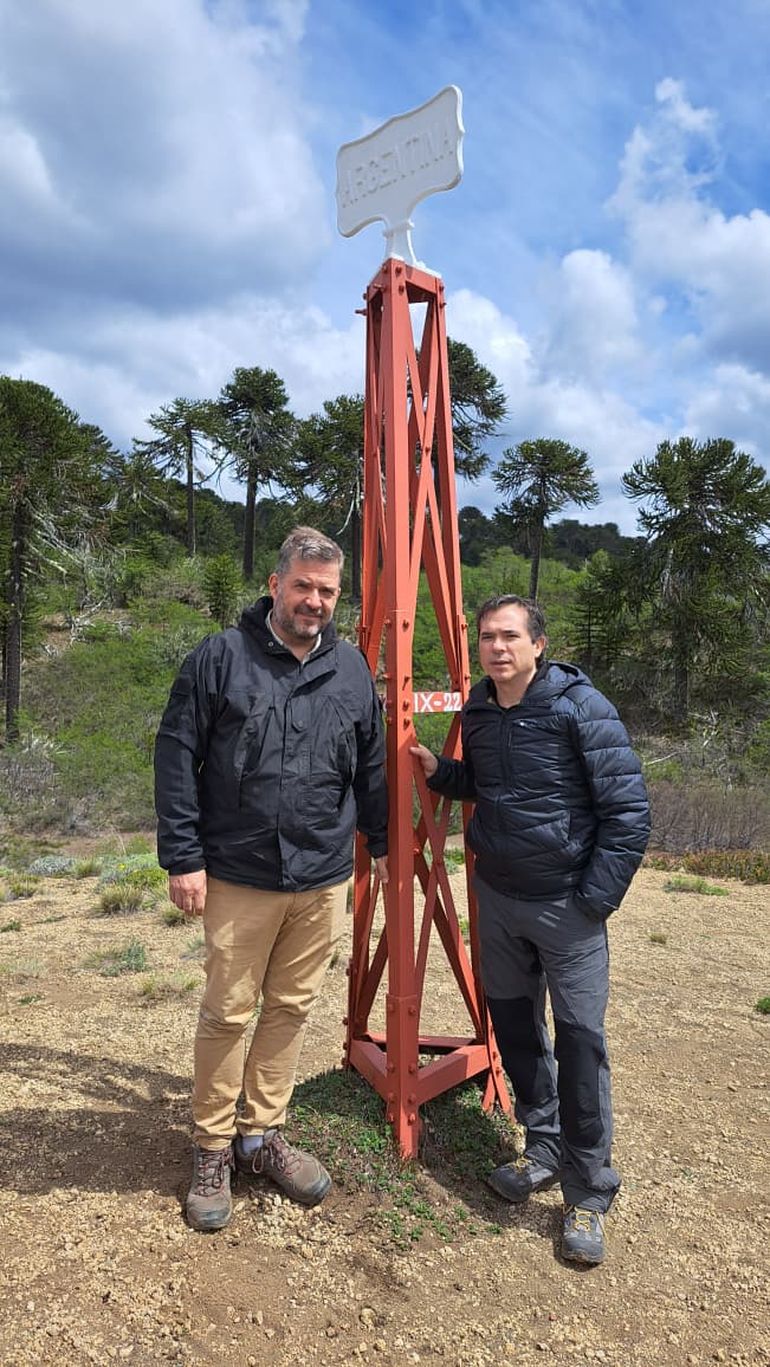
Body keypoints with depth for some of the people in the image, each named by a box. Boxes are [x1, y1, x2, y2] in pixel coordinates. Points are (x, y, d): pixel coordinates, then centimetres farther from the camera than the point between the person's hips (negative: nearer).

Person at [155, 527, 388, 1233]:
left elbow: (371, 765, 14)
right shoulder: (221, 657, -7)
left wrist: (381, 842, 15)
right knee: (227, 1011, 6)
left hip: (324, 880, 4)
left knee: (293, 1009, 13)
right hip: (238, 876, -3)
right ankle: (213, 1148, 27)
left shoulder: (352, 667, 5)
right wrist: (183, 857, -9)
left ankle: (263, 1133, 32)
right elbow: (176, 757, -6)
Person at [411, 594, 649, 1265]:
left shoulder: (582, 707, -15)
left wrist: (596, 898, -14)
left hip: (566, 905, -5)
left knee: (579, 1039, -2)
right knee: (514, 1025, 14)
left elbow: (629, 809, -13)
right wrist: (439, 771, -1)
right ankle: (544, 1147, 36)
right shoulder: (478, 711, 2)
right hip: (497, 897, 6)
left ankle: (589, 1193, 16)